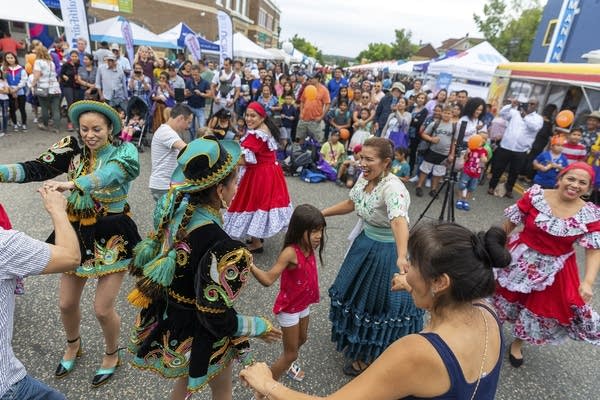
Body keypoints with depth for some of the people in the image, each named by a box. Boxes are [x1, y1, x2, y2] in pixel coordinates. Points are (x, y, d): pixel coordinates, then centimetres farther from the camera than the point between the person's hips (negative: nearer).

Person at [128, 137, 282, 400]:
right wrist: (260, 327, -11)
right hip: (200, 334, -6)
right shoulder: (222, 249, -37)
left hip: (167, 318, 7)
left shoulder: (174, 211, -15)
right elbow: (218, 318, -28)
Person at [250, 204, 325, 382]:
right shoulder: (291, 252, -34)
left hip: (303, 304, 8)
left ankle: (287, 364, 60)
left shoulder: (310, 247, -12)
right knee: (291, 353, 8)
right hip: (289, 309, -8)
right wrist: (250, 265, -55)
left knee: (302, 339, 30)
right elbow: (268, 279, -43)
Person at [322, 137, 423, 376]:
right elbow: (351, 203, 11)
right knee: (356, 291, 24)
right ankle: (355, 337, 54)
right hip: (365, 242, 8)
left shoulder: (393, 188, -30)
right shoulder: (365, 178, -6)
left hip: (387, 251, -8)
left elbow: (399, 221, -48)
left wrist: (401, 257, -64)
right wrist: (321, 214, 12)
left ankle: (369, 358, 37)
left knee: (378, 302, 10)